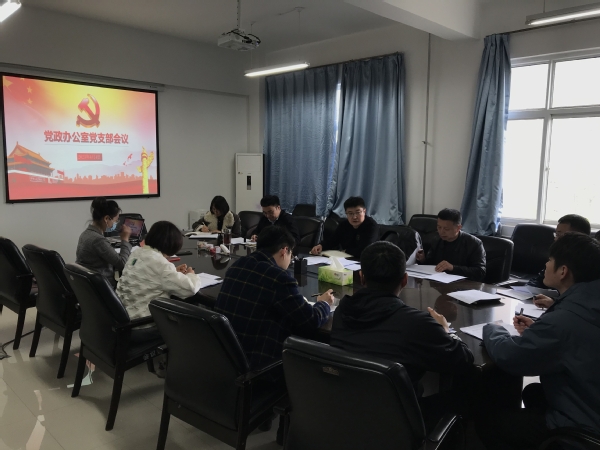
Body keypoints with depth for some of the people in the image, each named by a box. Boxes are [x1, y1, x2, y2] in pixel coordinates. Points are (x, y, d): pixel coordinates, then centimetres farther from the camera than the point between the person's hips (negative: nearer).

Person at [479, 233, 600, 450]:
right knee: (532, 392, 30)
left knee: (487, 423, 5)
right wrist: (536, 330, 5)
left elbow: (507, 356, -22)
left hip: (581, 426, -9)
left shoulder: (566, 318, -33)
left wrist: (491, 329, -2)